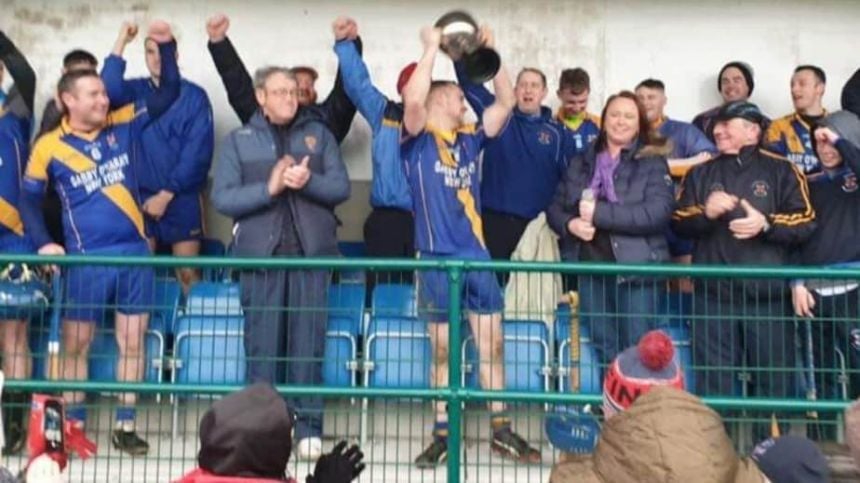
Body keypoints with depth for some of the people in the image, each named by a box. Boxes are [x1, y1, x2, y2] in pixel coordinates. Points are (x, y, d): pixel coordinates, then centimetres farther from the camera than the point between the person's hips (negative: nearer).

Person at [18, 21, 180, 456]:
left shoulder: (123, 125, 3)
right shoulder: (49, 147, -3)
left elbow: (169, 92, 6)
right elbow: (29, 199, 5)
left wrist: (166, 46, -6)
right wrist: (43, 243, -7)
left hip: (134, 252, 2)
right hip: (85, 259, -2)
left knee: (132, 342, 7)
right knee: (76, 344, 8)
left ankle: (125, 427, 18)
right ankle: (74, 426, 23)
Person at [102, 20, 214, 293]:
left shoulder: (194, 96, -1)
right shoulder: (135, 91, 7)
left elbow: (198, 151, -8)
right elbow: (108, 90, -16)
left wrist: (167, 194, -10)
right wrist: (121, 43, -19)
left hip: (183, 199, -2)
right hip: (142, 197, 2)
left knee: (188, 273, 0)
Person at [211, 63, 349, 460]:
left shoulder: (319, 134, 13)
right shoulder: (238, 140, 9)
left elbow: (341, 187, 4)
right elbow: (222, 198, -2)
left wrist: (308, 182, -15)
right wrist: (268, 189, -14)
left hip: (312, 251, 1)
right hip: (260, 251, 0)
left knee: (309, 338, 1)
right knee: (262, 339, 2)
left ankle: (309, 426, 9)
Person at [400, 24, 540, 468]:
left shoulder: (470, 139, 12)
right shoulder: (418, 140, -2)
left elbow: (506, 101, 11)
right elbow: (413, 98, -21)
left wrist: (490, 52, 5)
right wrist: (431, 47, -14)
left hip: (477, 256, 5)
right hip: (437, 259, -4)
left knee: (491, 347, 7)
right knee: (442, 352, 5)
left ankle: (501, 431, 17)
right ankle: (442, 436, 16)